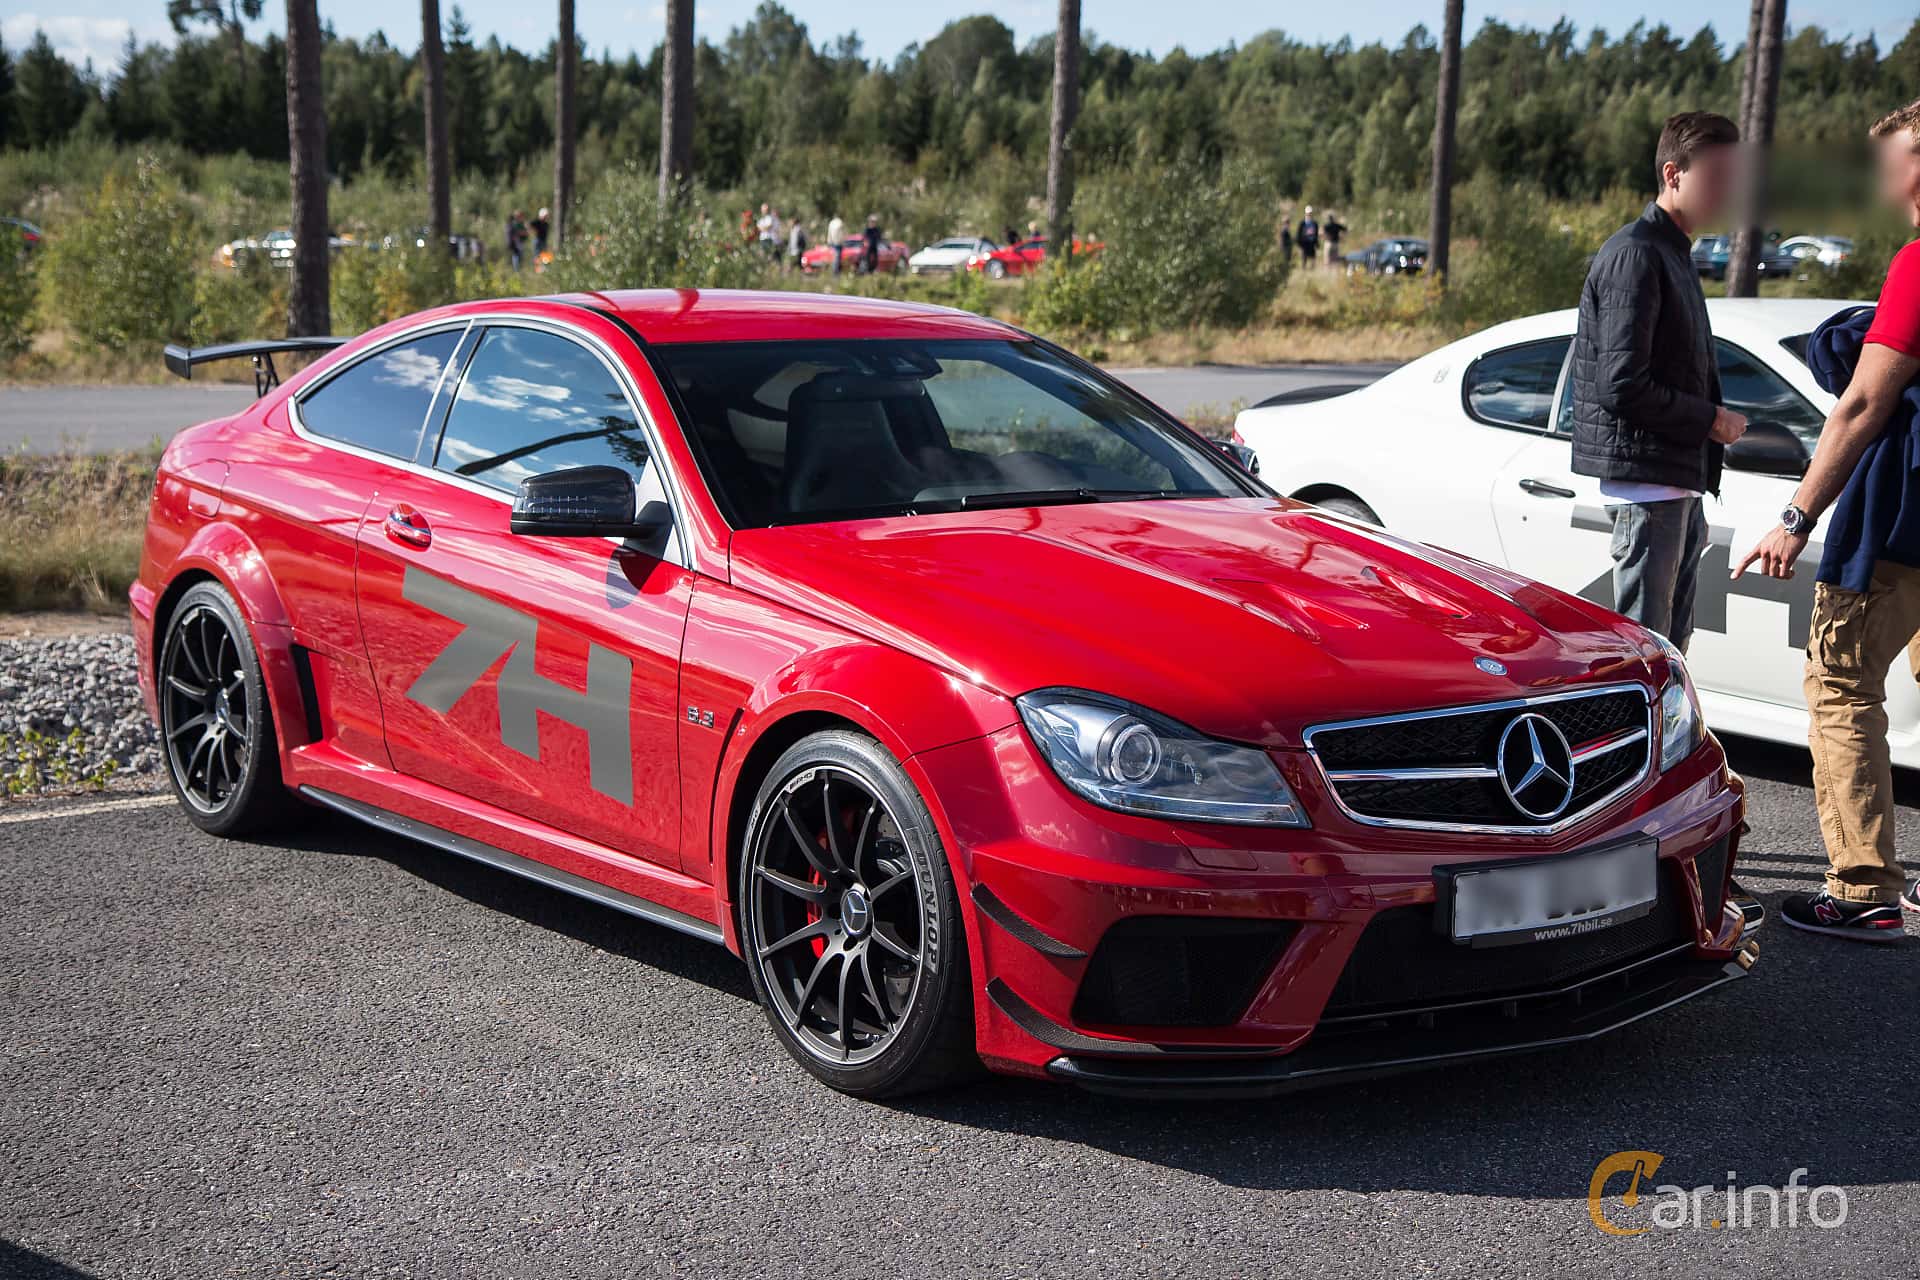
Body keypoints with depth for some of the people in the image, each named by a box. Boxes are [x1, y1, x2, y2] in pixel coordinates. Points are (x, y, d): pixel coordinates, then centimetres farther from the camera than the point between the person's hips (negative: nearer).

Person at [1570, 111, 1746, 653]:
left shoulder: (1674, 253, 19)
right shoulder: (1635, 253, -13)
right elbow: (1622, 385, -21)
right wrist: (1710, 419, -10)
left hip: (1680, 483, 10)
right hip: (1646, 482, -10)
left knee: (1671, 646, 14)